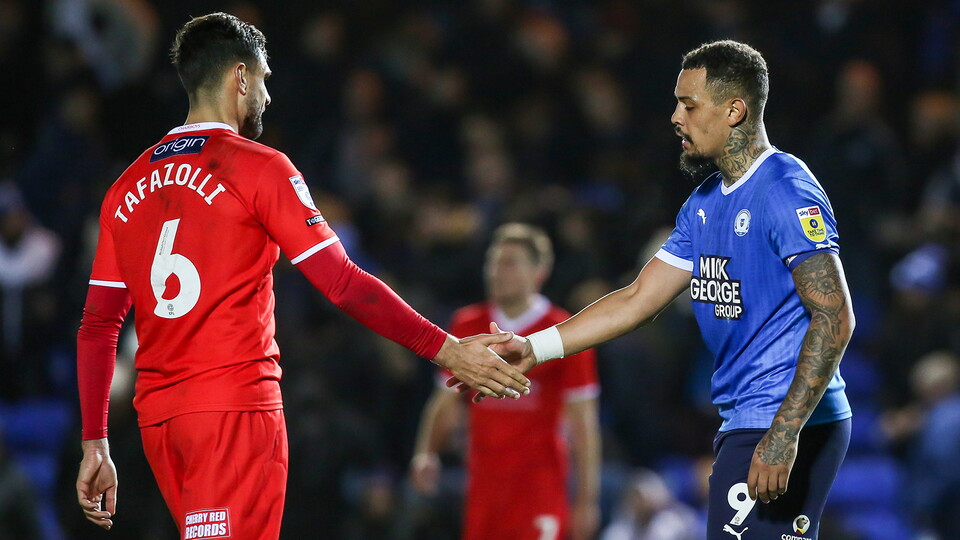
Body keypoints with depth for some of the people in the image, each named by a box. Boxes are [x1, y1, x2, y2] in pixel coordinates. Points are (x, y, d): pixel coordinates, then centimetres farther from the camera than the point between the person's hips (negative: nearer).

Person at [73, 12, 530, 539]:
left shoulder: (127, 187, 13)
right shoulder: (259, 168, -4)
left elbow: (97, 326, 13)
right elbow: (343, 283, -9)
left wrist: (95, 445, 17)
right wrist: (445, 349, -6)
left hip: (156, 417, 7)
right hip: (236, 405, -7)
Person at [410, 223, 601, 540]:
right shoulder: (467, 326, 8)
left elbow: (583, 422, -3)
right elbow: (448, 401, 15)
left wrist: (587, 499, -6)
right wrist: (426, 453, -2)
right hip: (484, 485, 5)